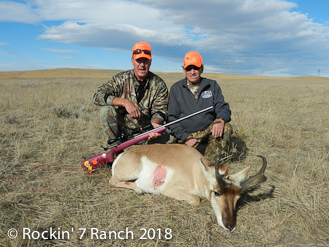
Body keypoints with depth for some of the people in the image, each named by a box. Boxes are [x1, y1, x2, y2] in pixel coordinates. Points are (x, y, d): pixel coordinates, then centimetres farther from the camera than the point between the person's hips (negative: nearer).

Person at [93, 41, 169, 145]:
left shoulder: (159, 84, -4)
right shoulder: (121, 79, -4)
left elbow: (160, 111, -7)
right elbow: (98, 96, -14)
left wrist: (155, 123, -33)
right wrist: (125, 102, -28)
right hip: (122, 128, 1)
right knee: (106, 110, -24)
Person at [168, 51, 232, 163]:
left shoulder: (212, 85, 7)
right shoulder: (176, 88, 4)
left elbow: (223, 107, 0)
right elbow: (171, 118, 1)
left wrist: (220, 119, -26)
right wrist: (185, 137, -13)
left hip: (209, 131, 2)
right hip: (187, 134, -2)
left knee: (226, 128, -29)